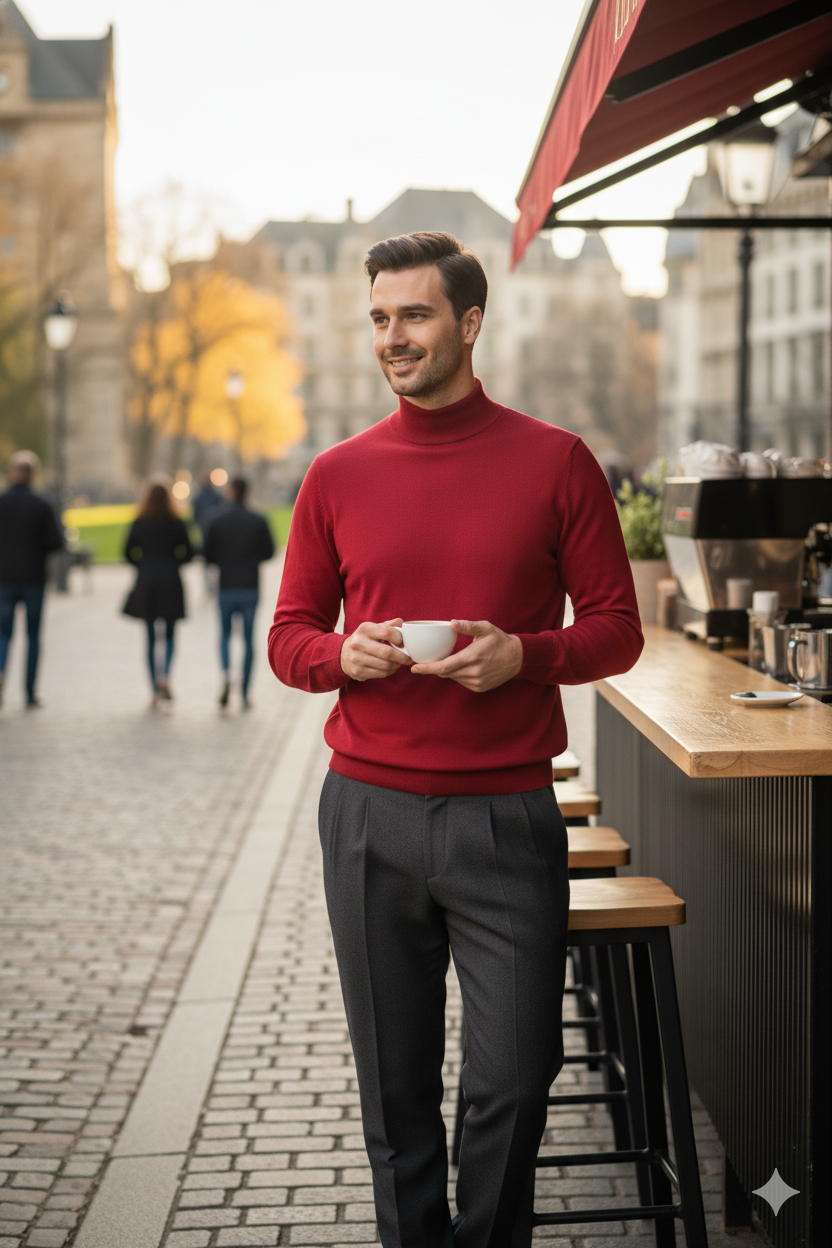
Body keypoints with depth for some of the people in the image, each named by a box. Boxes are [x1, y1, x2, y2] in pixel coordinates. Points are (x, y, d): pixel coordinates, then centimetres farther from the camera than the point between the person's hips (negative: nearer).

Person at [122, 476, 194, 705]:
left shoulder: (139, 523, 0)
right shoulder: (176, 523, -4)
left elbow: (129, 553, 3)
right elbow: (188, 553, -3)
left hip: (145, 584, 1)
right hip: (170, 584, -1)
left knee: (150, 637, 8)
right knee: (169, 635, 9)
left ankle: (155, 689, 8)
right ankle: (164, 674, -16)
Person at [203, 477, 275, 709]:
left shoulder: (218, 521, -3)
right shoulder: (258, 521, -2)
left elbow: (207, 554, -2)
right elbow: (269, 552, 2)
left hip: (226, 587, 0)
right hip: (251, 588, 0)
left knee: (225, 634, 16)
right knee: (249, 639, 7)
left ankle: (226, 674, -11)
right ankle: (245, 694, 7)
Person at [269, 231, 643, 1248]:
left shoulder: (556, 462, 0)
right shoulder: (337, 476, 6)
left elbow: (617, 628, 3)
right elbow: (289, 639, 11)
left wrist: (524, 654, -16)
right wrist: (343, 654, -11)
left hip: (507, 818, -1)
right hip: (369, 817, 2)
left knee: (514, 1075, 2)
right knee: (394, 1084, 9)